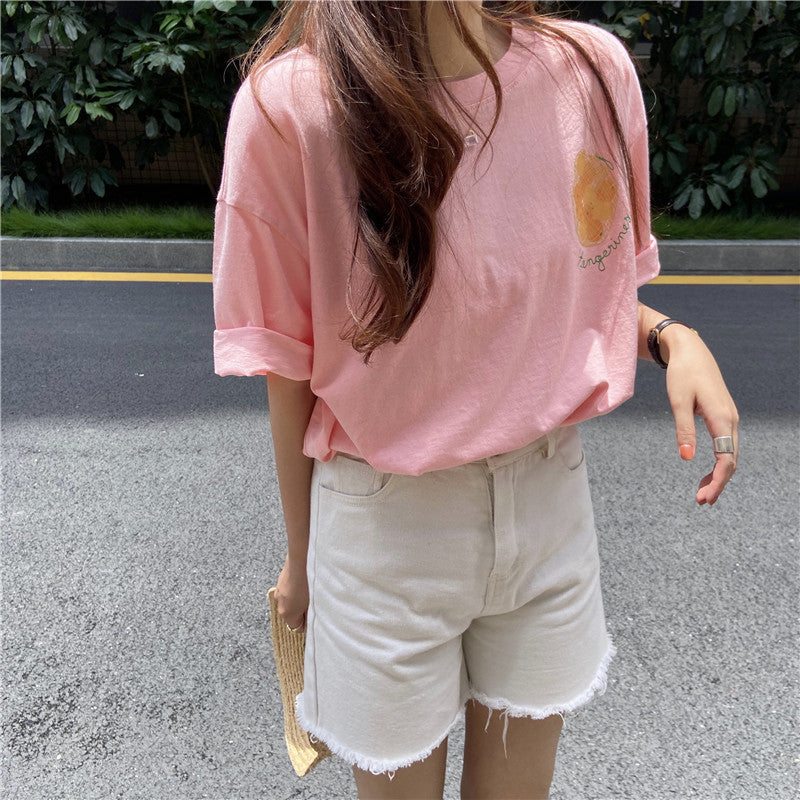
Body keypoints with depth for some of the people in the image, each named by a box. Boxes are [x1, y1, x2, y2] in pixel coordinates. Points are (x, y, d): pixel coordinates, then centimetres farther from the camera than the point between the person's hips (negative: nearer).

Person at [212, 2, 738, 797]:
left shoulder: (593, 68, -5)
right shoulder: (290, 103, -16)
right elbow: (289, 367, -8)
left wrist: (670, 337, -14)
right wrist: (301, 556, 4)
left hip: (552, 499, 4)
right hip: (384, 522, -2)